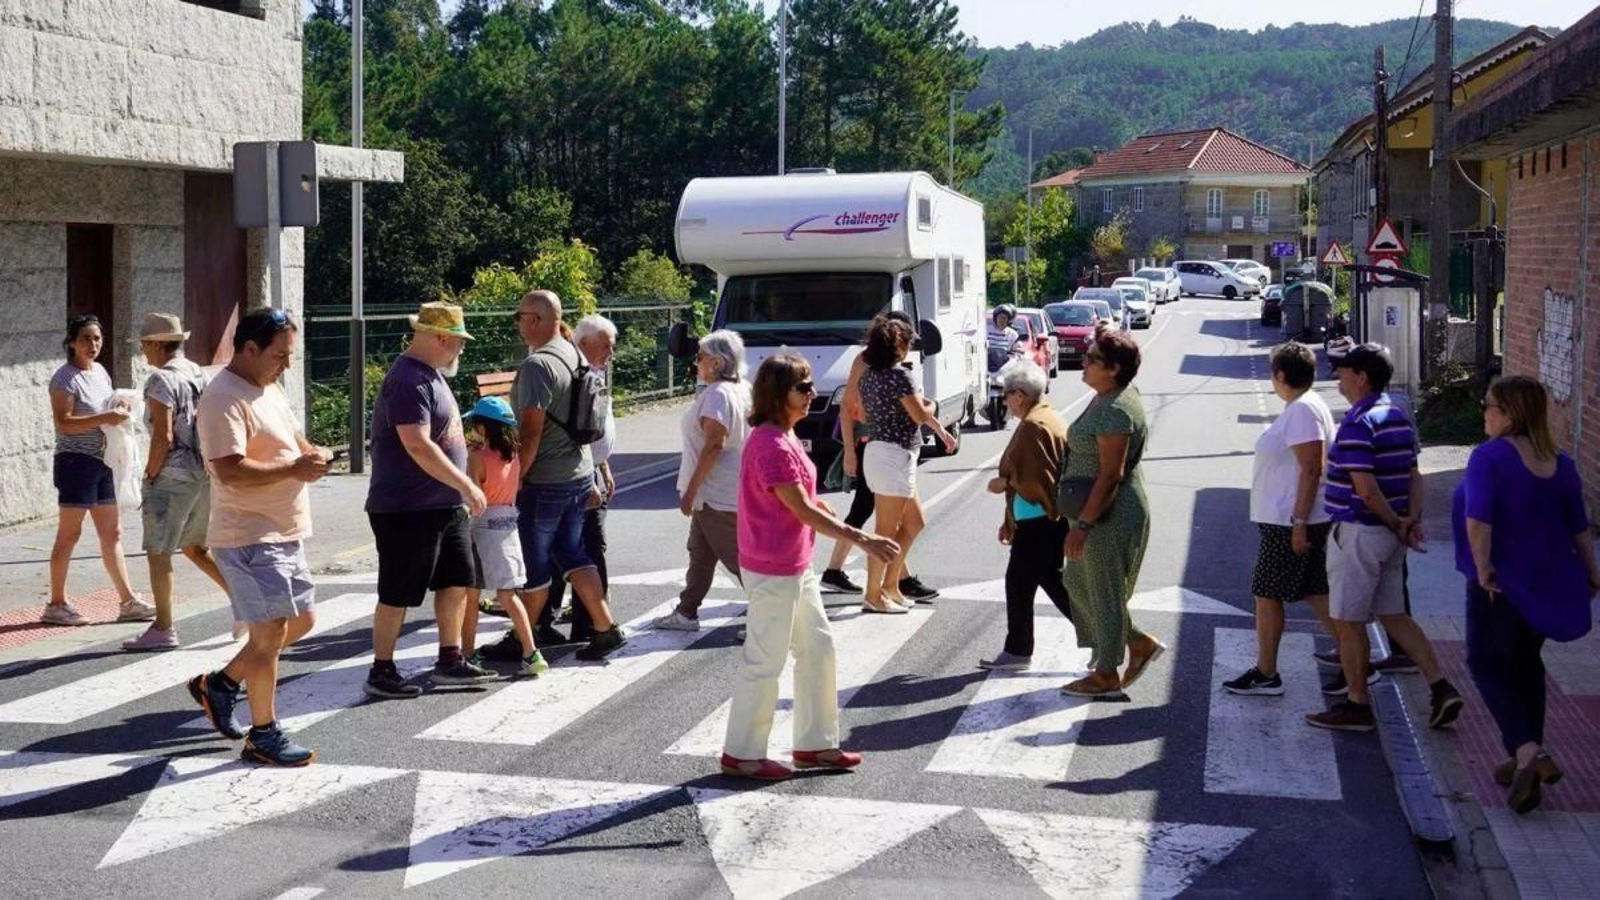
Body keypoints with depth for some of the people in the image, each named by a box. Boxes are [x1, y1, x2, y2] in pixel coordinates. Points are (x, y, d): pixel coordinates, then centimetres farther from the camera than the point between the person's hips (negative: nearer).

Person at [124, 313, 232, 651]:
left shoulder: (161, 379, -13)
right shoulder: (199, 374, 12)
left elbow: (163, 436, -19)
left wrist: (150, 476, -9)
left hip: (173, 475, -8)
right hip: (205, 474, 8)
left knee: (158, 552, 0)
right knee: (195, 547, 20)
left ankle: (163, 629, 2)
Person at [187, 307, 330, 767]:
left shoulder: (270, 389, 14)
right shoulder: (225, 399, -17)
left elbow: (290, 437, 27)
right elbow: (230, 470, -27)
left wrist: (311, 453, 4)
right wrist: (293, 469, -25)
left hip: (284, 534, 10)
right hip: (249, 536, -10)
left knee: (301, 622, 16)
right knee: (271, 632, -5)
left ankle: (220, 683, 29)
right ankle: (263, 736, 8)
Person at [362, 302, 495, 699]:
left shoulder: (431, 375, 14)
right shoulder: (408, 382, -20)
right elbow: (418, 446, -27)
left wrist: (461, 490, 21)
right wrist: (466, 484, -24)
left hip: (446, 504, 10)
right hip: (408, 508, -10)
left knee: (457, 580, 14)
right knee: (399, 592, -1)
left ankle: (450, 661, 23)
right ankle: (381, 671, 9)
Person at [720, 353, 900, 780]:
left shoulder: (784, 437, 10)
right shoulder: (770, 444, -22)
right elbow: (803, 510, -22)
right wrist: (863, 540, -20)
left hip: (796, 566, 10)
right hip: (773, 572, -10)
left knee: (818, 648, 16)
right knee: (766, 662, 0)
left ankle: (815, 744, 27)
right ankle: (742, 754, 13)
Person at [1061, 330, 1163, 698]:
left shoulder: (1116, 410, -23)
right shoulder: (1108, 398, 9)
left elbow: (1110, 475, -25)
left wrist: (1083, 523, -23)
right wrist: (1083, 519, 23)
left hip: (1110, 516, -10)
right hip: (1102, 513, 10)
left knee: (1103, 591, 2)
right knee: (1079, 582, 19)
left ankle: (1107, 675, 16)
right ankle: (1140, 644, 27)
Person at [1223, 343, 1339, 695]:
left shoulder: (1302, 410, -18)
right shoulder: (1301, 407, 14)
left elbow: (1312, 470, -23)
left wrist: (1299, 523, -23)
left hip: (1289, 522, -10)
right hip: (1288, 519, 10)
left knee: (1267, 594, -1)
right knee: (1315, 593, 13)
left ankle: (1265, 674, 7)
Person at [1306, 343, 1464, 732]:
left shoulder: (1357, 424, -19)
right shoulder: (1399, 416, 11)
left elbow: (1366, 488, -24)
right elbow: (1413, 474, 11)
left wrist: (1397, 523, -12)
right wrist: (1413, 518, -1)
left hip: (1358, 532, -9)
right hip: (1388, 535, 9)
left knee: (1349, 621, 3)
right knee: (1393, 615, 16)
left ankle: (1357, 706, 11)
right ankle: (1441, 689, 10)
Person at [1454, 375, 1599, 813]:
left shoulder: (1490, 456, -17)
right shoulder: (1560, 463, 4)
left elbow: (1478, 519, -27)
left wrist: (1483, 568, -18)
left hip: (1502, 583, -7)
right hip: (1548, 580, 7)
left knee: (1488, 663, 5)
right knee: (1526, 661, 20)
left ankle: (1527, 750, -13)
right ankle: (1529, 758, 25)